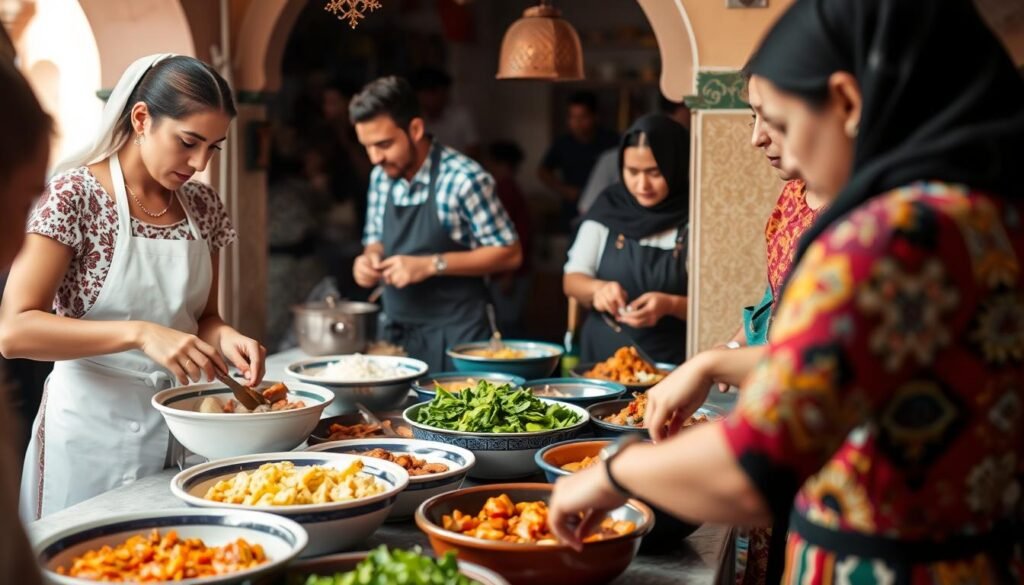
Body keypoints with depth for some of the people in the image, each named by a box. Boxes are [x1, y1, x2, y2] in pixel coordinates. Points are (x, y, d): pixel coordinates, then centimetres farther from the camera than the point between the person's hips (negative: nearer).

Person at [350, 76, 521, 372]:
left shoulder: (464, 179, -15)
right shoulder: (381, 177, 4)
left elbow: (509, 253, -11)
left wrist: (431, 265, -19)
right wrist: (370, 257, -5)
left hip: (455, 336, -5)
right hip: (397, 334, 6)